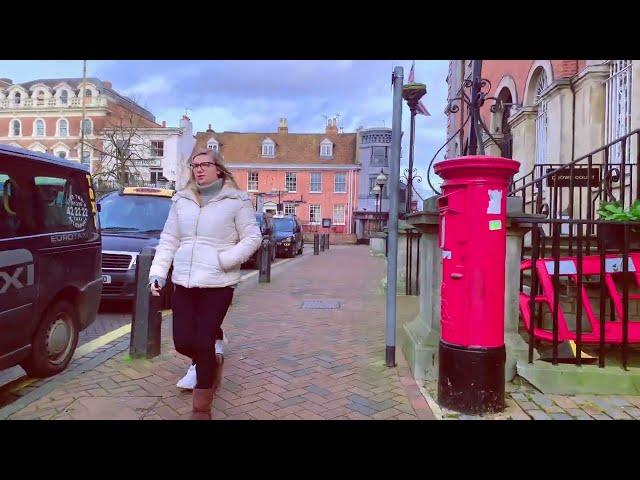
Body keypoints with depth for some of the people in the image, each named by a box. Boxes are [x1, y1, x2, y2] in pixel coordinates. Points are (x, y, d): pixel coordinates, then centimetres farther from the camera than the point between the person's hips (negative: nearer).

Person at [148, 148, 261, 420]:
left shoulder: (236, 201, -2)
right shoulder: (181, 201, 12)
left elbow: (253, 238, -2)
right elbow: (168, 240, 14)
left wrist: (224, 260, -14)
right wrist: (157, 273, 4)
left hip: (217, 284, -4)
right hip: (183, 283, 5)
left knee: (203, 343, -3)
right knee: (183, 342, 2)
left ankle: (201, 408, 17)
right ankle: (212, 361, 39)